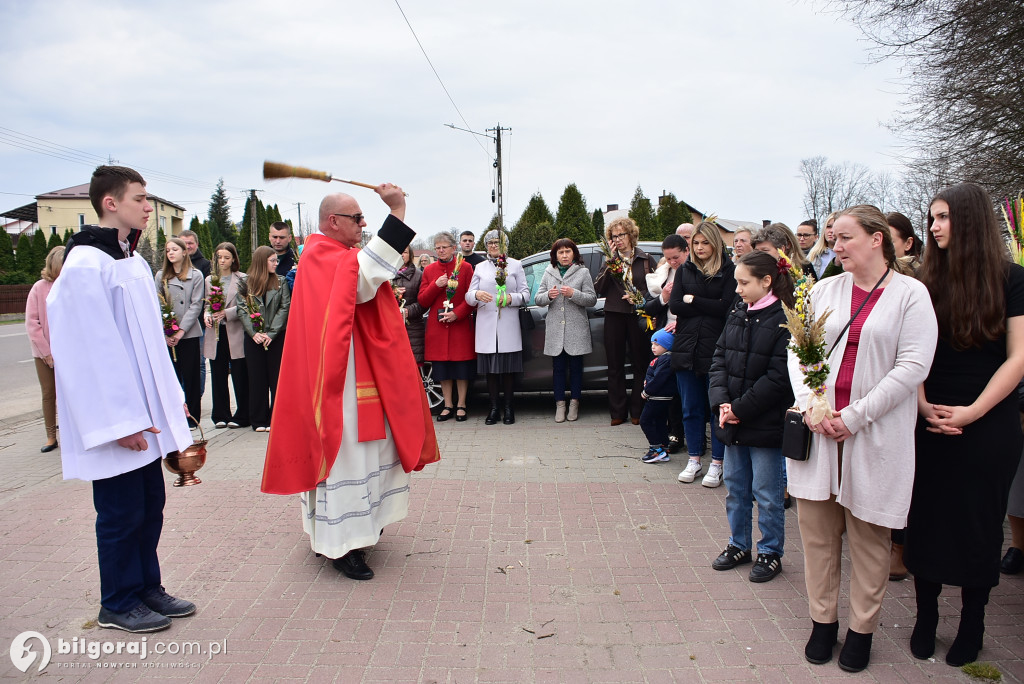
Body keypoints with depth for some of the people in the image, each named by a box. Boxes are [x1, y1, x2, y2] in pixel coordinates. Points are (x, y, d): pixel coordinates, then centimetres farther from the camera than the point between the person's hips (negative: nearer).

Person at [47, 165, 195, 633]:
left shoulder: (133, 260, 13)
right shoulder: (86, 264, -16)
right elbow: (92, 348, -20)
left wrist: (171, 394, 15)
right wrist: (122, 420, -20)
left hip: (142, 411, 9)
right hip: (114, 418, -9)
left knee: (149, 505, 15)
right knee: (122, 511, 4)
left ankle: (147, 589, 30)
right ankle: (118, 604, 20)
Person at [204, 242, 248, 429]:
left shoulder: (241, 279, 0)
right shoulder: (209, 280, 13)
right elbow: (206, 305, 14)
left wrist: (226, 313, -18)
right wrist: (207, 316, -7)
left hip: (236, 333, -4)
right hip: (215, 333, 4)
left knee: (240, 377, -1)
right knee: (218, 376, 8)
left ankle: (241, 416, 8)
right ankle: (221, 415, 18)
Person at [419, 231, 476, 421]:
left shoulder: (465, 268, 1)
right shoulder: (429, 270, 9)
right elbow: (422, 301, 6)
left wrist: (457, 313, -15)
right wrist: (436, 285, -10)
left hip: (460, 326, -3)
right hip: (437, 327, 3)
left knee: (462, 368, 2)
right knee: (442, 369, 6)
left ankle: (461, 405, 13)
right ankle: (448, 406, 16)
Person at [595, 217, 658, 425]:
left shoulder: (647, 260, 6)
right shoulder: (610, 260, 10)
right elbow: (598, 289, -3)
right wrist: (609, 262, -10)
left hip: (638, 316, -1)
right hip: (614, 316, 1)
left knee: (640, 364, 2)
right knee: (615, 366, 4)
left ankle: (637, 411, 12)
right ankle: (618, 412, 11)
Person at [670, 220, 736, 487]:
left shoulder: (729, 271, -1)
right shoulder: (684, 271, 11)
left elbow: (726, 307, -11)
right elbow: (674, 305, -1)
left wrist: (692, 300, -6)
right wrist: (708, 308, -8)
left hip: (716, 348, -4)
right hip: (687, 347, 4)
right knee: (691, 408, 10)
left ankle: (717, 463, 13)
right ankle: (694, 459, 22)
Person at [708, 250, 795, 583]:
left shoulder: (783, 321, -15)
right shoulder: (737, 314, 7)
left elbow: (778, 378, -18)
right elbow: (719, 359, 6)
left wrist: (741, 408, -15)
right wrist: (721, 402, -7)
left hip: (766, 424, -7)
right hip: (733, 422, 7)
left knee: (767, 493, 7)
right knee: (735, 487, 18)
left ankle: (770, 552, 25)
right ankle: (739, 545, 34)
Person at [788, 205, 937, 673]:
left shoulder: (911, 294, -2)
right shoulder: (824, 290, 8)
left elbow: (913, 366, -10)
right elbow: (797, 351, 7)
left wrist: (855, 416, -14)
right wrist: (809, 405, -8)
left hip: (874, 435, -3)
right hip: (819, 430, 3)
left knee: (868, 535, 8)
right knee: (817, 528, 9)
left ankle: (862, 629, 24)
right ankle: (823, 620, 25)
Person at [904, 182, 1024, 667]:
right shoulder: (926, 281, 3)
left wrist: (971, 412, -14)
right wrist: (923, 405, -10)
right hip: (930, 422, 2)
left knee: (978, 524, 9)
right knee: (927, 519, 7)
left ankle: (971, 626, 27)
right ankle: (925, 618, 24)